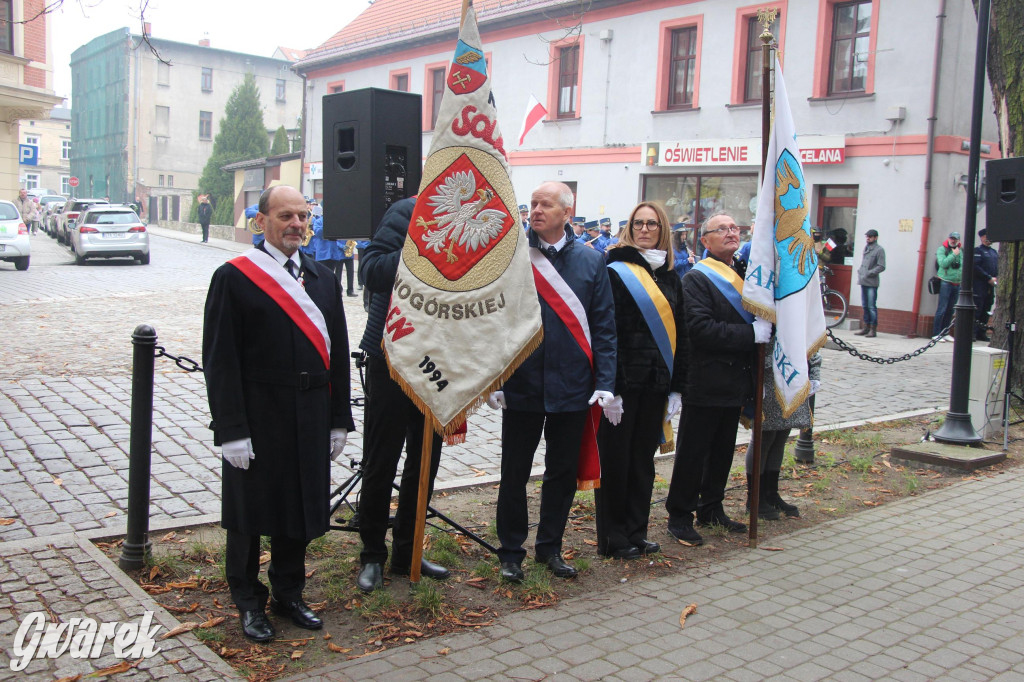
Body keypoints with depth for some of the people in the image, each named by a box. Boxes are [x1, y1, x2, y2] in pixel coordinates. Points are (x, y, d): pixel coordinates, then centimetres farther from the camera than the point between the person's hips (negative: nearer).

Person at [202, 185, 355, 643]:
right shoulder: (233, 277, -7)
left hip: (310, 419, 5)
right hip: (257, 416, -5)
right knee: (251, 509, 8)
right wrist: (231, 429, -15)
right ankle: (249, 602, 27)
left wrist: (338, 420, 7)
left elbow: (337, 353, 10)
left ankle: (289, 594, 33)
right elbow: (220, 360, -10)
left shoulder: (323, 279, 10)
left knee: (300, 507, 14)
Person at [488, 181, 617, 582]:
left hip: (572, 387, 2)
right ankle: (511, 552, 23)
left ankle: (550, 547, 29)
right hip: (521, 384, -1)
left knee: (563, 472, 13)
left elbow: (604, 327, 3)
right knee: (515, 473, 8)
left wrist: (605, 383, -5)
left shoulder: (591, 262, 3)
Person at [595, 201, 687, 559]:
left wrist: (676, 385, 8)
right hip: (622, 379, -6)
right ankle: (613, 538, 14)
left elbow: (680, 334, 14)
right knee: (615, 458, 3)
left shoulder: (670, 277, 13)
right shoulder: (615, 272, -6)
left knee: (643, 458, 13)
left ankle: (636, 532, 25)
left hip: (655, 382, 6)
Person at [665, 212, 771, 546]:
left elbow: (761, 315, 23)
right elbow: (701, 328, -22)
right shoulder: (697, 278, -9)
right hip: (705, 383, -7)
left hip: (735, 380, 7)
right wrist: (751, 334, -21)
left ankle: (712, 509, 29)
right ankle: (680, 516, 11)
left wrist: (765, 328, 2)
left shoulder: (745, 272, 14)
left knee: (723, 450, 16)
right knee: (693, 452, 0)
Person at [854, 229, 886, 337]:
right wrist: (859, 271, 10)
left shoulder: (879, 250, -5)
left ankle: (873, 329, -4)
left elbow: (881, 267, -10)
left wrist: (869, 273, -15)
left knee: (872, 307, -7)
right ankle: (866, 327, 18)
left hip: (872, 283, -7)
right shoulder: (866, 248, 17)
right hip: (863, 281, 7)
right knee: (865, 306, 11)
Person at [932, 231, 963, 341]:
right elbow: (943, 263, -15)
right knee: (942, 309, -8)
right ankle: (936, 333, -5)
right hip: (945, 283, -6)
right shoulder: (942, 249, -2)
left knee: (950, 310, 8)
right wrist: (954, 255, -14)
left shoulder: (960, 251, 14)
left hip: (957, 284, 6)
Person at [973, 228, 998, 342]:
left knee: (986, 310, 8)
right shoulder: (978, 250, -4)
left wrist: (995, 278, 0)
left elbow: (997, 267, 19)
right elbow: (975, 267, -14)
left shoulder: (994, 252, 19)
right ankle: (972, 333, -7)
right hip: (979, 286, -7)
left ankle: (982, 333, 14)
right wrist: (989, 278, -16)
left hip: (990, 286, 7)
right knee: (976, 310, -9)